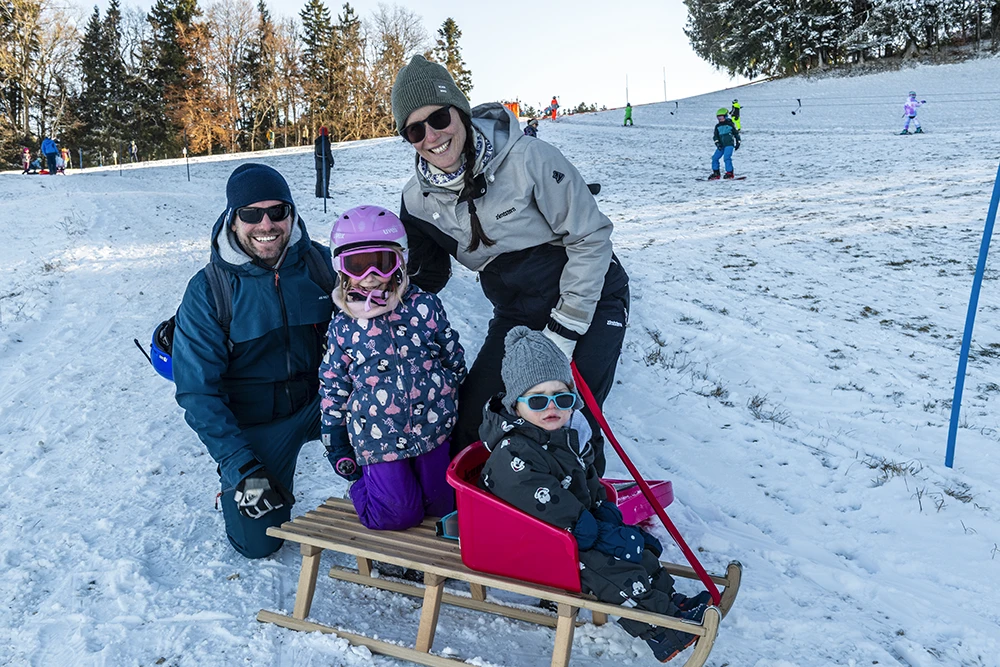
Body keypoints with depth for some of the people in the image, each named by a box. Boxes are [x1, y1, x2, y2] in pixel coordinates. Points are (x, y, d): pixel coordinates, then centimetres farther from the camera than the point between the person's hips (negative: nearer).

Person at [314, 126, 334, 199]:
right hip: (325, 162, -8)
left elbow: (315, 152, 15)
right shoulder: (325, 141, -14)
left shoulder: (317, 141, 10)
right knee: (325, 178, -6)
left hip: (318, 162, 8)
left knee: (319, 178, 11)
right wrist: (332, 161, -8)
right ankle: (325, 194, -10)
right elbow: (328, 152, -16)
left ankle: (318, 193, 12)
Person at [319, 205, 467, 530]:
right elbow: (333, 389, 4)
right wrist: (337, 447, 6)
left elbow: (454, 359, 4)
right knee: (399, 516, 1)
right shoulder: (343, 326, -5)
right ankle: (364, 479, 29)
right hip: (379, 439, -1)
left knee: (443, 506, 10)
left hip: (434, 428, 1)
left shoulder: (425, 306, -6)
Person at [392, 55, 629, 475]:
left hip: (588, 300, -4)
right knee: (472, 417, 1)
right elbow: (423, 277, 8)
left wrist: (563, 333, -18)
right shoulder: (419, 199, -8)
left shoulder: (529, 160, -24)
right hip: (516, 315, 5)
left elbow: (590, 238, -17)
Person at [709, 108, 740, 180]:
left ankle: (729, 173, -16)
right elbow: (715, 136, 7)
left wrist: (738, 143, 6)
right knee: (715, 158, 1)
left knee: (727, 157, -21)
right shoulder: (717, 126, 13)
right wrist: (717, 143, -10)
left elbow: (736, 133, 7)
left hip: (729, 144, -6)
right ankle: (716, 173, 11)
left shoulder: (730, 124, 2)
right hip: (721, 145, 6)